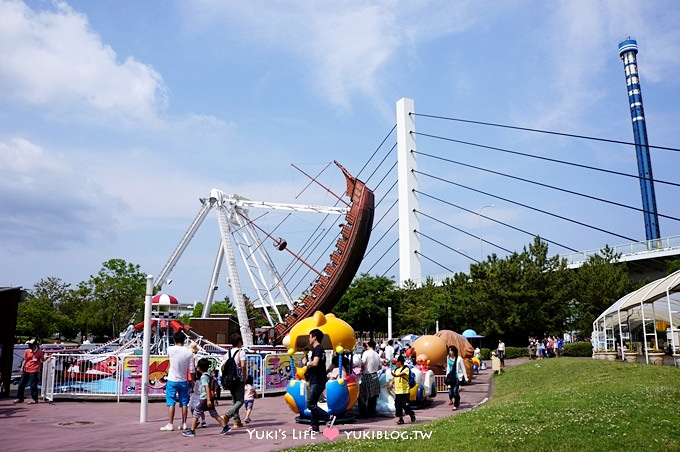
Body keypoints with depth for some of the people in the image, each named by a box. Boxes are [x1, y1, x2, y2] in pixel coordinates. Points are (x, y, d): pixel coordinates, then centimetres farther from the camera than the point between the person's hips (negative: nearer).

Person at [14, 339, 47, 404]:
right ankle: (20, 398, 25)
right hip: (26, 370, 6)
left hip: (34, 371, -5)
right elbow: (25, 360, 12)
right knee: (21, 384, 11)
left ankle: (34, 399, 4)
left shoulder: (39, 352, -5)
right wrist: (22, 368, 5)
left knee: (33, 385, -4)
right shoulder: (27, 351, 6)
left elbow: (42, 360, 2)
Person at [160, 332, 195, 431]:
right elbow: (192, 369, -2)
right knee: (184, 403, 11)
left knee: (171, 403, 3)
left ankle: (170, 424, 5)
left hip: (172, 381, -2)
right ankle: (184, 424, 16)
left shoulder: (170, 349, -13)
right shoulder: (189, 352, -6)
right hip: (184, 381, 2)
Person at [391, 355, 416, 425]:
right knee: (398, 406, 3)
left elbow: (402, 374, -28)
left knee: (405, 405, -4)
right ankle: (400, 419, 12)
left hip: (405, 391, -7)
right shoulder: (396, 369, 14)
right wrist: (392, 382, 3)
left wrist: (396, 375, -46)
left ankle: (412, 415, 19)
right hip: (397, 391, 7)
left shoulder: (406, 369, -9)